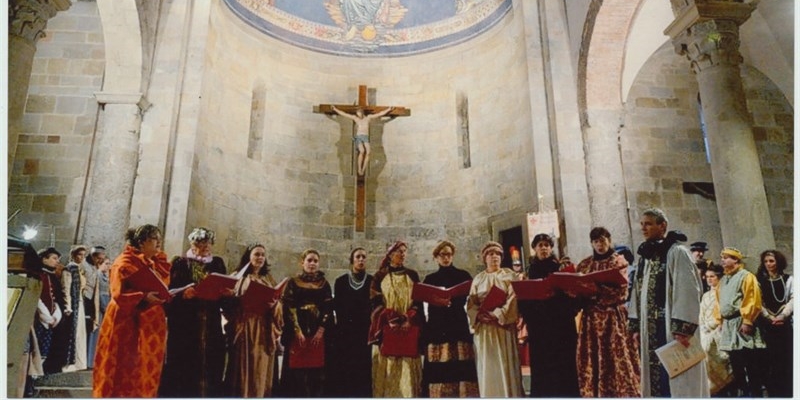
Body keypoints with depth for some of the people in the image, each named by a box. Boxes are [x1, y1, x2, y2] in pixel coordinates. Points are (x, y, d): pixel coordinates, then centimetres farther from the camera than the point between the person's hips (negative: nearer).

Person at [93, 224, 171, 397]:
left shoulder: (157, 263, 15)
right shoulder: (125, 262, -6)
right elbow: (119, 293, -16)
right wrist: (144, 297, -28)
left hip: (150, 324, 7)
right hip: (127, 324, -6)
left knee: (145, 371, 8)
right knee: (125, 371, -1)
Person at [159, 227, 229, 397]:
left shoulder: (217, 263, 13)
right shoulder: (180, 263, 4)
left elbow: (225, 289, 12)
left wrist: (228, 293, -10)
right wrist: (183, 294, -21)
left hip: (210, 326, 3)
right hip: (184, 325, -2)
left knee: (208, 367, 1)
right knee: (183, 368, -3)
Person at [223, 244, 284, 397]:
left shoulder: (270, 280, 17)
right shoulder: (238, 277, 10)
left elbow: (279, 305, 12)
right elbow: (228, 303, 1)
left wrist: (274, 305, -10)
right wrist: (242, 300, -18)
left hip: (264, 331, 2)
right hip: (244, 328, -2)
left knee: (261, 370, 1)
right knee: (243, 369, -5)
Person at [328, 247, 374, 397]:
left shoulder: (372, 281, 6)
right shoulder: (341, 281, 6)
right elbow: (337, 306, 3)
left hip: (365, 332, 0)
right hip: (344, 332, 0)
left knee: (363, 370, -1)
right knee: (342, 372, -2)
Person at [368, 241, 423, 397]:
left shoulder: (412, 275, 13)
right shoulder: (380, 276, 8)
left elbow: (419, 300, 6)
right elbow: (375, 301, 0)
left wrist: (408, 319, -10)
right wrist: (391, 319, -13)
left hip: (409, 327, 1)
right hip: (386, 327, -1)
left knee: (407, 369, -3)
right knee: (387, 370, -4)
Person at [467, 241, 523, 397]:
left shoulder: (509, 275, 5)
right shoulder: (477, 279, 12)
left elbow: (513, 300, -6)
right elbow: (471, 303, 5)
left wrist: (497, 315, -17)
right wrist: (479, 315, -14)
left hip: (503, 326, -2)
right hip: (483, 328, 2)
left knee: (506, 365, -3)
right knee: (487, 367, 3)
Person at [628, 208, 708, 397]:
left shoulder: (677, 251, -6)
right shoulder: (645, 256, 15)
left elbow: (687, 291, -14)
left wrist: (682, 328, -21)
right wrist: (636, 326, 9)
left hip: (671, 325, -7)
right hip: (651, 327, 7)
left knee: (677, 379, -2)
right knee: (655, 375, 9)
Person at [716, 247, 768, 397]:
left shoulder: (746, 276, -5)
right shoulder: (723, 280, 18)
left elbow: (752, 300, -14)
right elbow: (719, 303, 21)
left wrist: (747, 321, -20)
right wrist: (720, 320, 14)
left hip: (741, 323, -7)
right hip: (728, 326, 7)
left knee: (751, 363, -3)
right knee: (735, 363, 10)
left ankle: (755, 392, 4)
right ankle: (742, 391, 17)